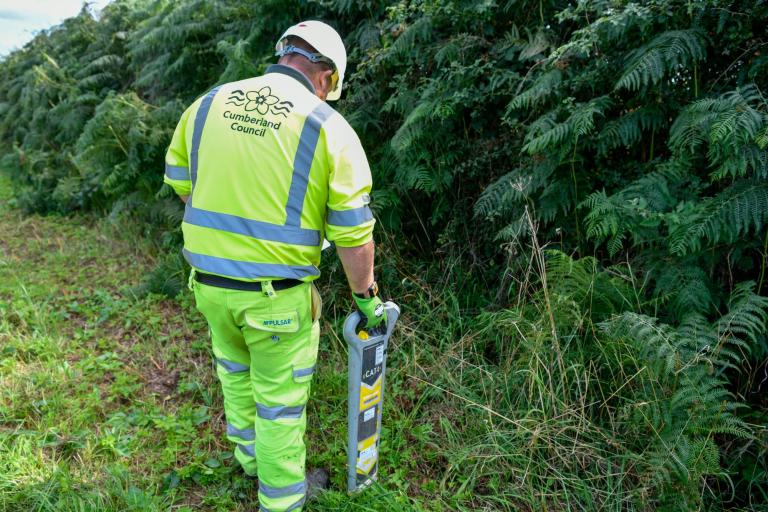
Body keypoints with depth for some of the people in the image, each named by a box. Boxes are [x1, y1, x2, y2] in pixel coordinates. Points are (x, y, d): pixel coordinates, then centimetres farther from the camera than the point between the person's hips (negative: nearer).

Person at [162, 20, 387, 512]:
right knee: (280, 398, 14)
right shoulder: (331, 128, -13)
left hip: (209, 282, 5)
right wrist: (367, 295, 3)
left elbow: (181, 182, 12)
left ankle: (250, 453, 54)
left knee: (236, 369, 30)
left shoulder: (207, 104, 0)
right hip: (277, 295, -5)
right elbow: (354, 234, -12)